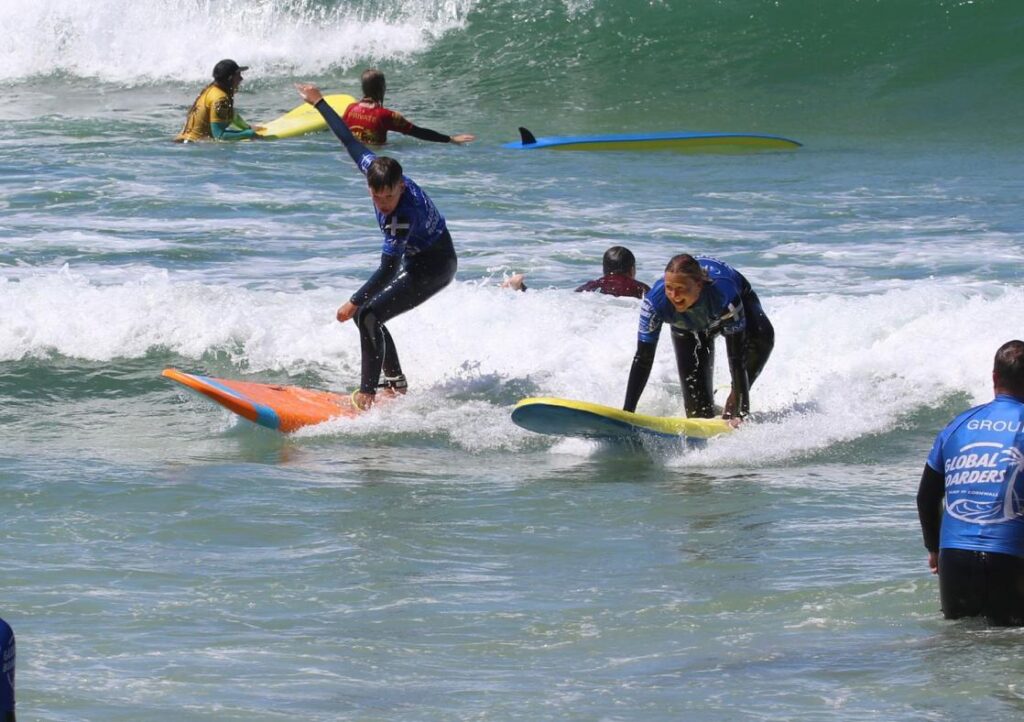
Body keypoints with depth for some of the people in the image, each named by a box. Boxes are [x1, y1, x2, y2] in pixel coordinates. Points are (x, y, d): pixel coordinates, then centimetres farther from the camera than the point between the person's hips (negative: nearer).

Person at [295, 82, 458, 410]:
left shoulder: (408, 214, -38)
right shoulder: (372, 167, -18)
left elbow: (387, 269, -36)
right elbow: (350, 140, -1)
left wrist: (354, 303, -30)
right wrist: (319, 103, 9)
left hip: (434, 267, -9)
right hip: (412, 258, 9)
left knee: (369, 315, -20)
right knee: (365, 314, 10)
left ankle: (367, 393, -18)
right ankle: (397, 383, 19)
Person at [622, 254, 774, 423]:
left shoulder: (723, 293, -45)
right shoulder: (655, 301, -38)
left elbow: (737, 356, -42)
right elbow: (643, 359, -29)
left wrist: (741, 412, -45)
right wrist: (627, 412, -31)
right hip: (687, 327, 1)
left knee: (762, 338, -36)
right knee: (698, 411, -10)